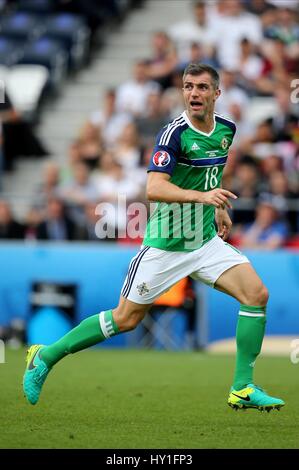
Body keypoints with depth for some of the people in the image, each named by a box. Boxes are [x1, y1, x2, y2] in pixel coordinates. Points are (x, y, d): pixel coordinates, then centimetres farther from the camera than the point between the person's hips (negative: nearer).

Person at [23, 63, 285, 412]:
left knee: (257, 294, -10)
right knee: (125, 319, 1)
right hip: (165, 246, -6)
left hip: (206, 241, 6)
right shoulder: (174, 133, -19)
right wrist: (201, 196, -43)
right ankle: (46, 356, 18)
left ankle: (243, 389, -2)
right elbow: (154, 188, -32)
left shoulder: (226, 129, 3)